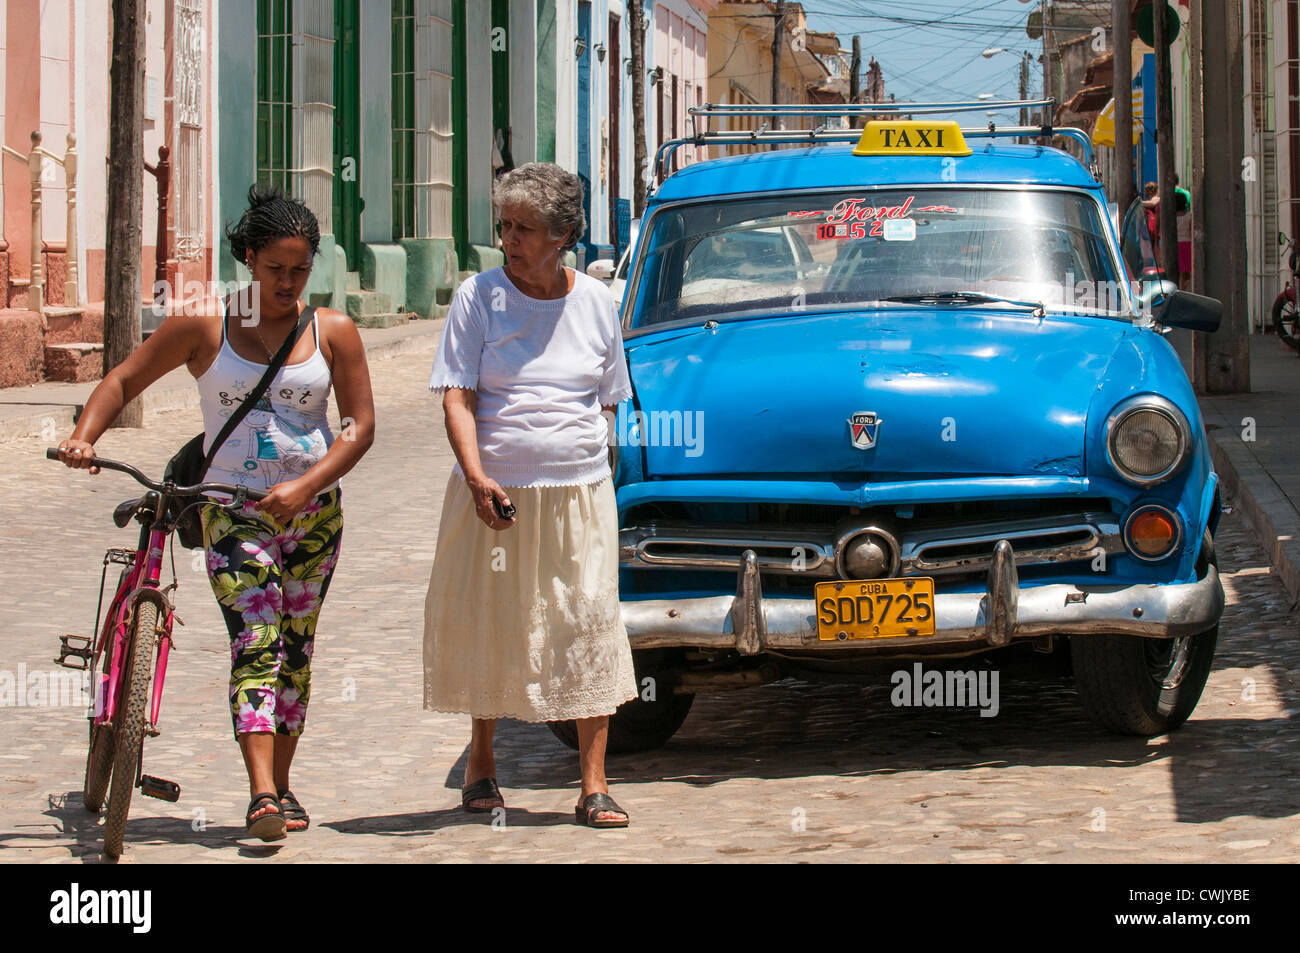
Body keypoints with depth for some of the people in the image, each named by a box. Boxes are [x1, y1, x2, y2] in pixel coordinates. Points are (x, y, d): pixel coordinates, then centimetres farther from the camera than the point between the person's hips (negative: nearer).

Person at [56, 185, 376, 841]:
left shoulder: (333, 331, 3)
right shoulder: (205, 325, -1)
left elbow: (360, 425, 1)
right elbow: (124, 381, 4)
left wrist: (305, 487, -13)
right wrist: (83, 437, -14)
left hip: (313, 509, 3)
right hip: (233, 509, -3)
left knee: (294, 647, 7)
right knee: (255, 643, -15)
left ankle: (280, 785, 19)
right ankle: (262, 794, -24)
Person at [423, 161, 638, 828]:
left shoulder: (595, 302, 7)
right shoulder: (478, 297, 0)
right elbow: (457, 398, -6)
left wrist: (589, 462, 6)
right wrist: (477, 476, -20)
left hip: (579, 493, 1)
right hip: (495, 493, -1)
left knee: (588, 628, -4)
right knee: (485, 624, 6)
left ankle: (594, 786, 0)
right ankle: (481, 762, 24)